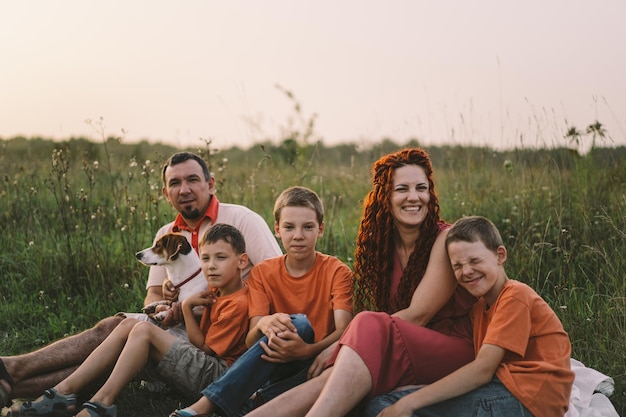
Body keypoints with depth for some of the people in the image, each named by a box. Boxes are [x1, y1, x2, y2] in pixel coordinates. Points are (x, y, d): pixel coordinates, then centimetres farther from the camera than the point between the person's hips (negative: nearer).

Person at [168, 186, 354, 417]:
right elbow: (251, 341, -6)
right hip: (271, 368, 1)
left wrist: (308, 350, -36)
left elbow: (344, 331, -16)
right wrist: (263, 325, -30)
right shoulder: (262, 273, 6)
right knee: (298, 323, -31)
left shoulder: (337, 271, 0)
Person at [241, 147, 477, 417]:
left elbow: (418, 314, -15)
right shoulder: (383, 244, 11)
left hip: (455, 350, -5)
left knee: (372, 327, -34)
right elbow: (387, 315, 8)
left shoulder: (446, 238, -8)